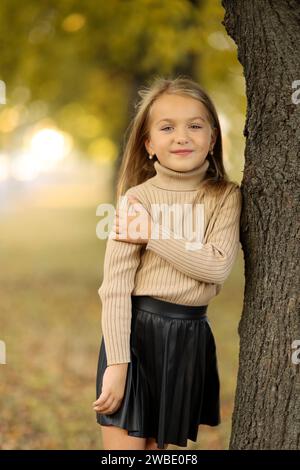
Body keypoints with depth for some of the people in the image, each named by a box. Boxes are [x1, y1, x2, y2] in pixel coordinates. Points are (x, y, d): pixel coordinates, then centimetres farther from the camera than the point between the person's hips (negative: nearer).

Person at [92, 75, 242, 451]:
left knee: (157, 445, 15)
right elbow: (115, 286, -12)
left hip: (190, 335, 3)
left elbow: (219, 266, -15)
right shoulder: (137, 198, -9)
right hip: (137, 330, -3)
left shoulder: (226, 196, 0)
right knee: (125, 445, -3)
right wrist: (116, 362, -17)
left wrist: (153, 234, -17)